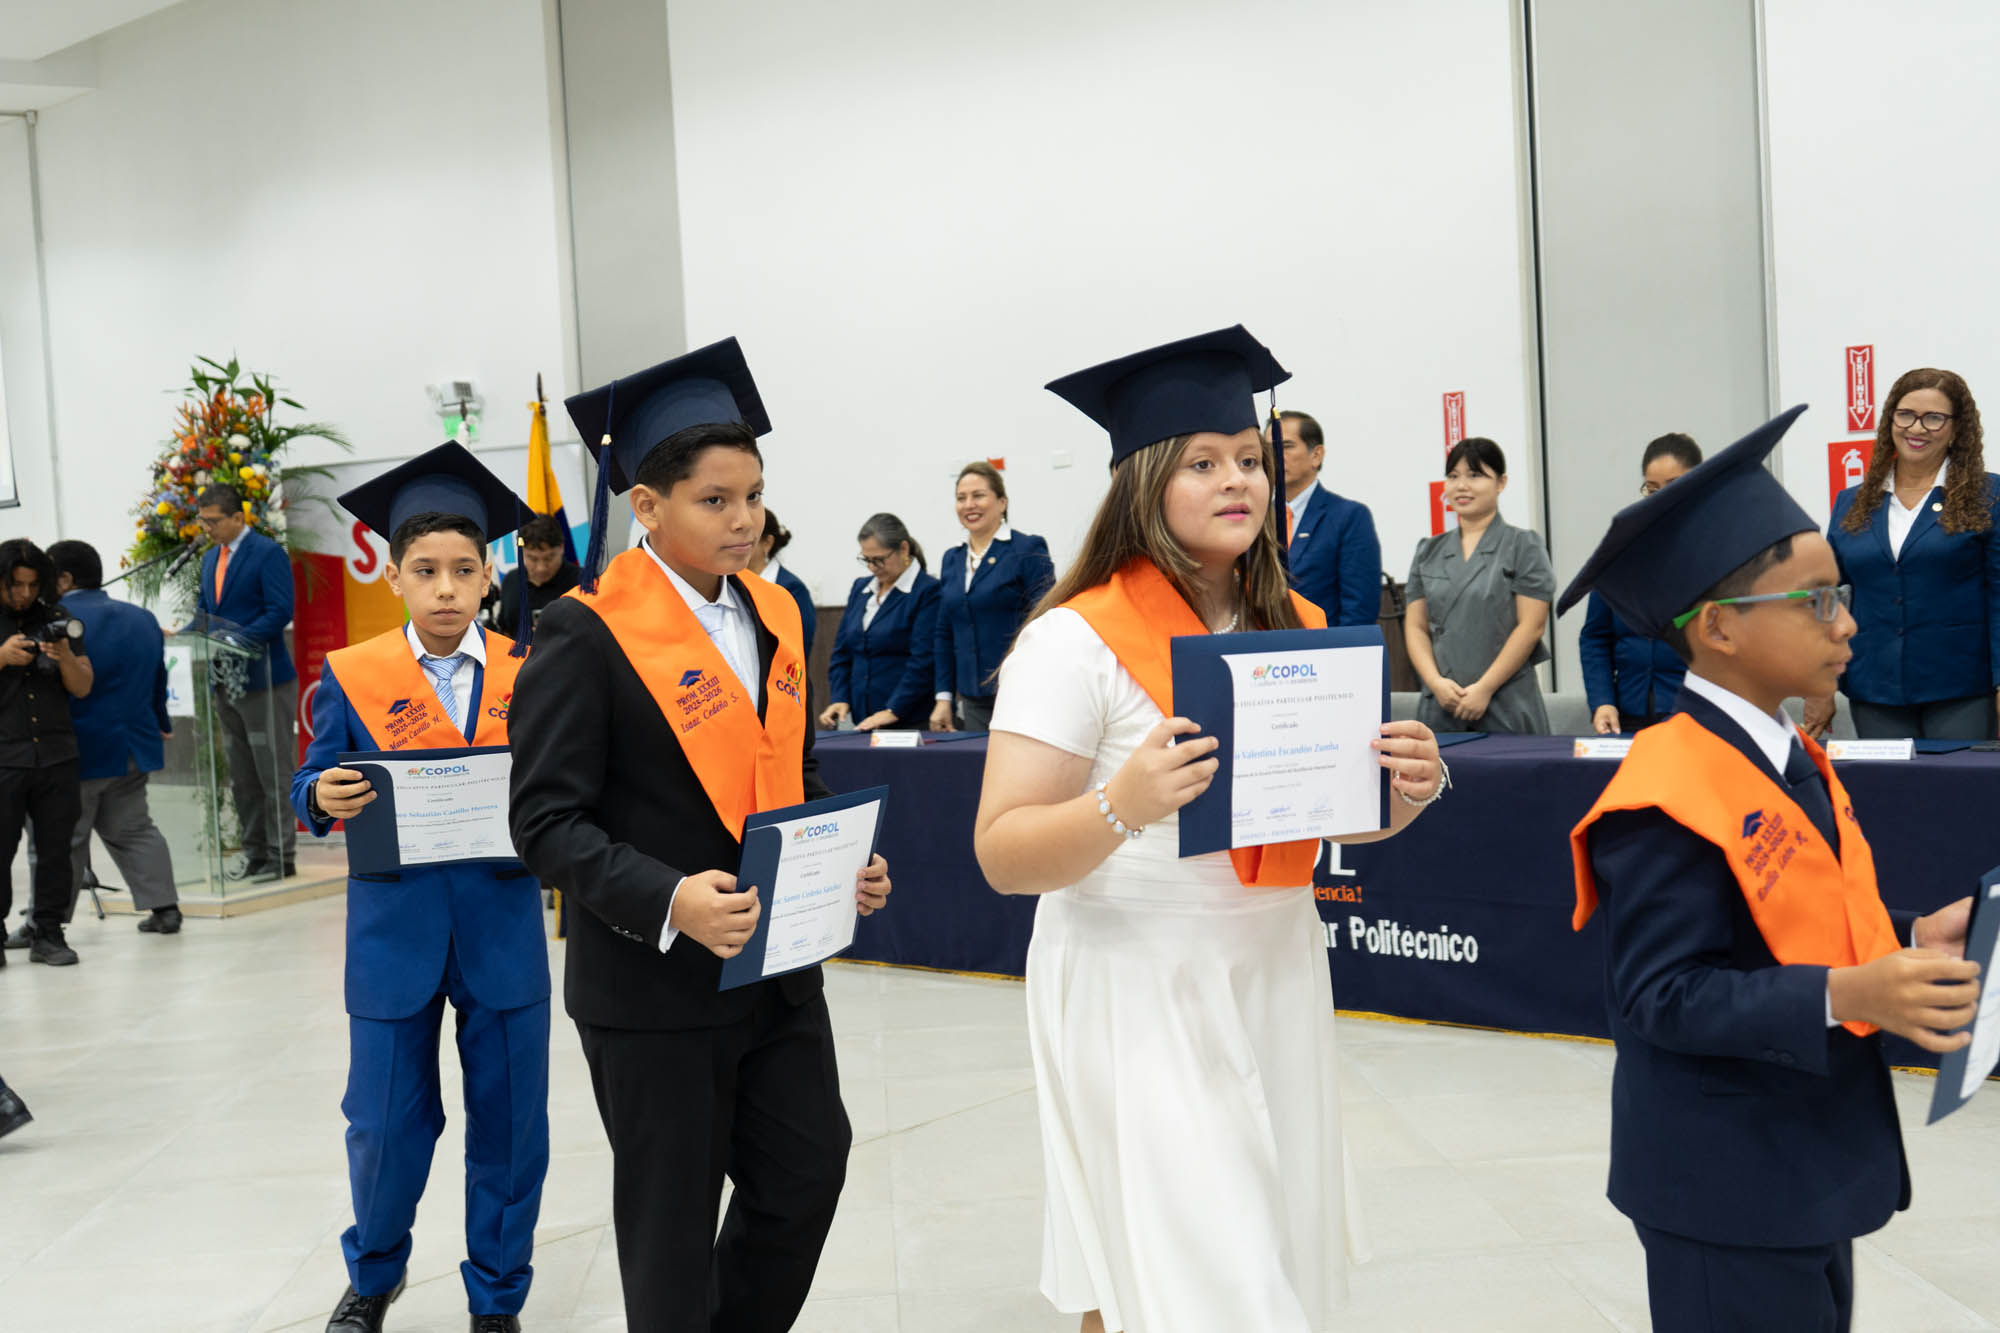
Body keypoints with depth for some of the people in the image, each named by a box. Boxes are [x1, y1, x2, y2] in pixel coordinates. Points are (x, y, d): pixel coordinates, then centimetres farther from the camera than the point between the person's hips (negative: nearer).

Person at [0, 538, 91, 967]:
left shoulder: (58, 623, 10)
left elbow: (83, 688, 6)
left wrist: (66, 657, -13)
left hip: (58, 757, 3)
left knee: (55, 850, 4)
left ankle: (47, 934, 12)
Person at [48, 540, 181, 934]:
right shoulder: (143, 619, 9)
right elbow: (157, 681, 19)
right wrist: (161, 723, 34)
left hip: (79, 749, -7)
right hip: (133, 746, 7)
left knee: (63, 838, 2)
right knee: (134, 831, 15)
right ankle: (164, 908, 10)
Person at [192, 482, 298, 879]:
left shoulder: (268, 553, -8)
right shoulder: (211, 558, 16)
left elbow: (280, 612, -17)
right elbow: (203, 612, 20)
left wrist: (238, 641, -25)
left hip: (264, 679, -8)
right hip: (225, 680, 8)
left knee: (272, 771, -3)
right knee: (241, 776, 11)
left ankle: (280, 858, 2)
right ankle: (254, 854, 17)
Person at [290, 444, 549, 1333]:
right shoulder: (352, 676, -1)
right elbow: (313, 787, 2)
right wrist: (323, 797, -20)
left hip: (503, 925, 1)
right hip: (393, 927, 0)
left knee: (509, 1120, 8)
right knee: (385, 1124, 8)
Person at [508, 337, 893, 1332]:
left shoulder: (775, 615, 7)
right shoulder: (587, 634, -13)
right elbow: (548, 820, -16)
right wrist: (668, 901, -29)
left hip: (778, 967, 6)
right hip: (654, 984, -6)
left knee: (810, 1169, 12)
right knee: (673, 1218, 9)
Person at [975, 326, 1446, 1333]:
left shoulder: (1298, 629, 7)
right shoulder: (1077, 641, -12)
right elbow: (1003, 855, -15)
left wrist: (1408, 789, -8)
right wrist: (1122, 805, -33)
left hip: (1277, 985, 6)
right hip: (1138, 997, -6)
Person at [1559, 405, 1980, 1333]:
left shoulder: (1795, 760, 8)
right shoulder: (1667, 799, -23)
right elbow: (1660, 996, -26)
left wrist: (1911, 940, 0)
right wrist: (1842, 997, -32)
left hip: (1816, 1164, 10)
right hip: (1728, 1189, -10)